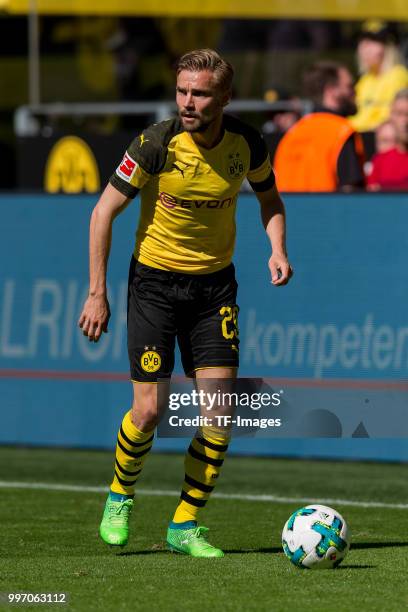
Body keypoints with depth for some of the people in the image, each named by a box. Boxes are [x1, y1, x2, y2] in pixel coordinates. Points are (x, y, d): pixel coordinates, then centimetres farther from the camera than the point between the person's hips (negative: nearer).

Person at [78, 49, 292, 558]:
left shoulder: (245, 144, -8)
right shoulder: (156, 144, -18)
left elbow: (269, 197, 13)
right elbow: (104, 211, -10)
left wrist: (277, 248, -6)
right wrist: (97, 294, -12)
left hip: (215, 283, 3)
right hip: (155, 280, -3)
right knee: (150, 409, -7)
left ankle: (185, 525, 7)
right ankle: (120, 497, 22)